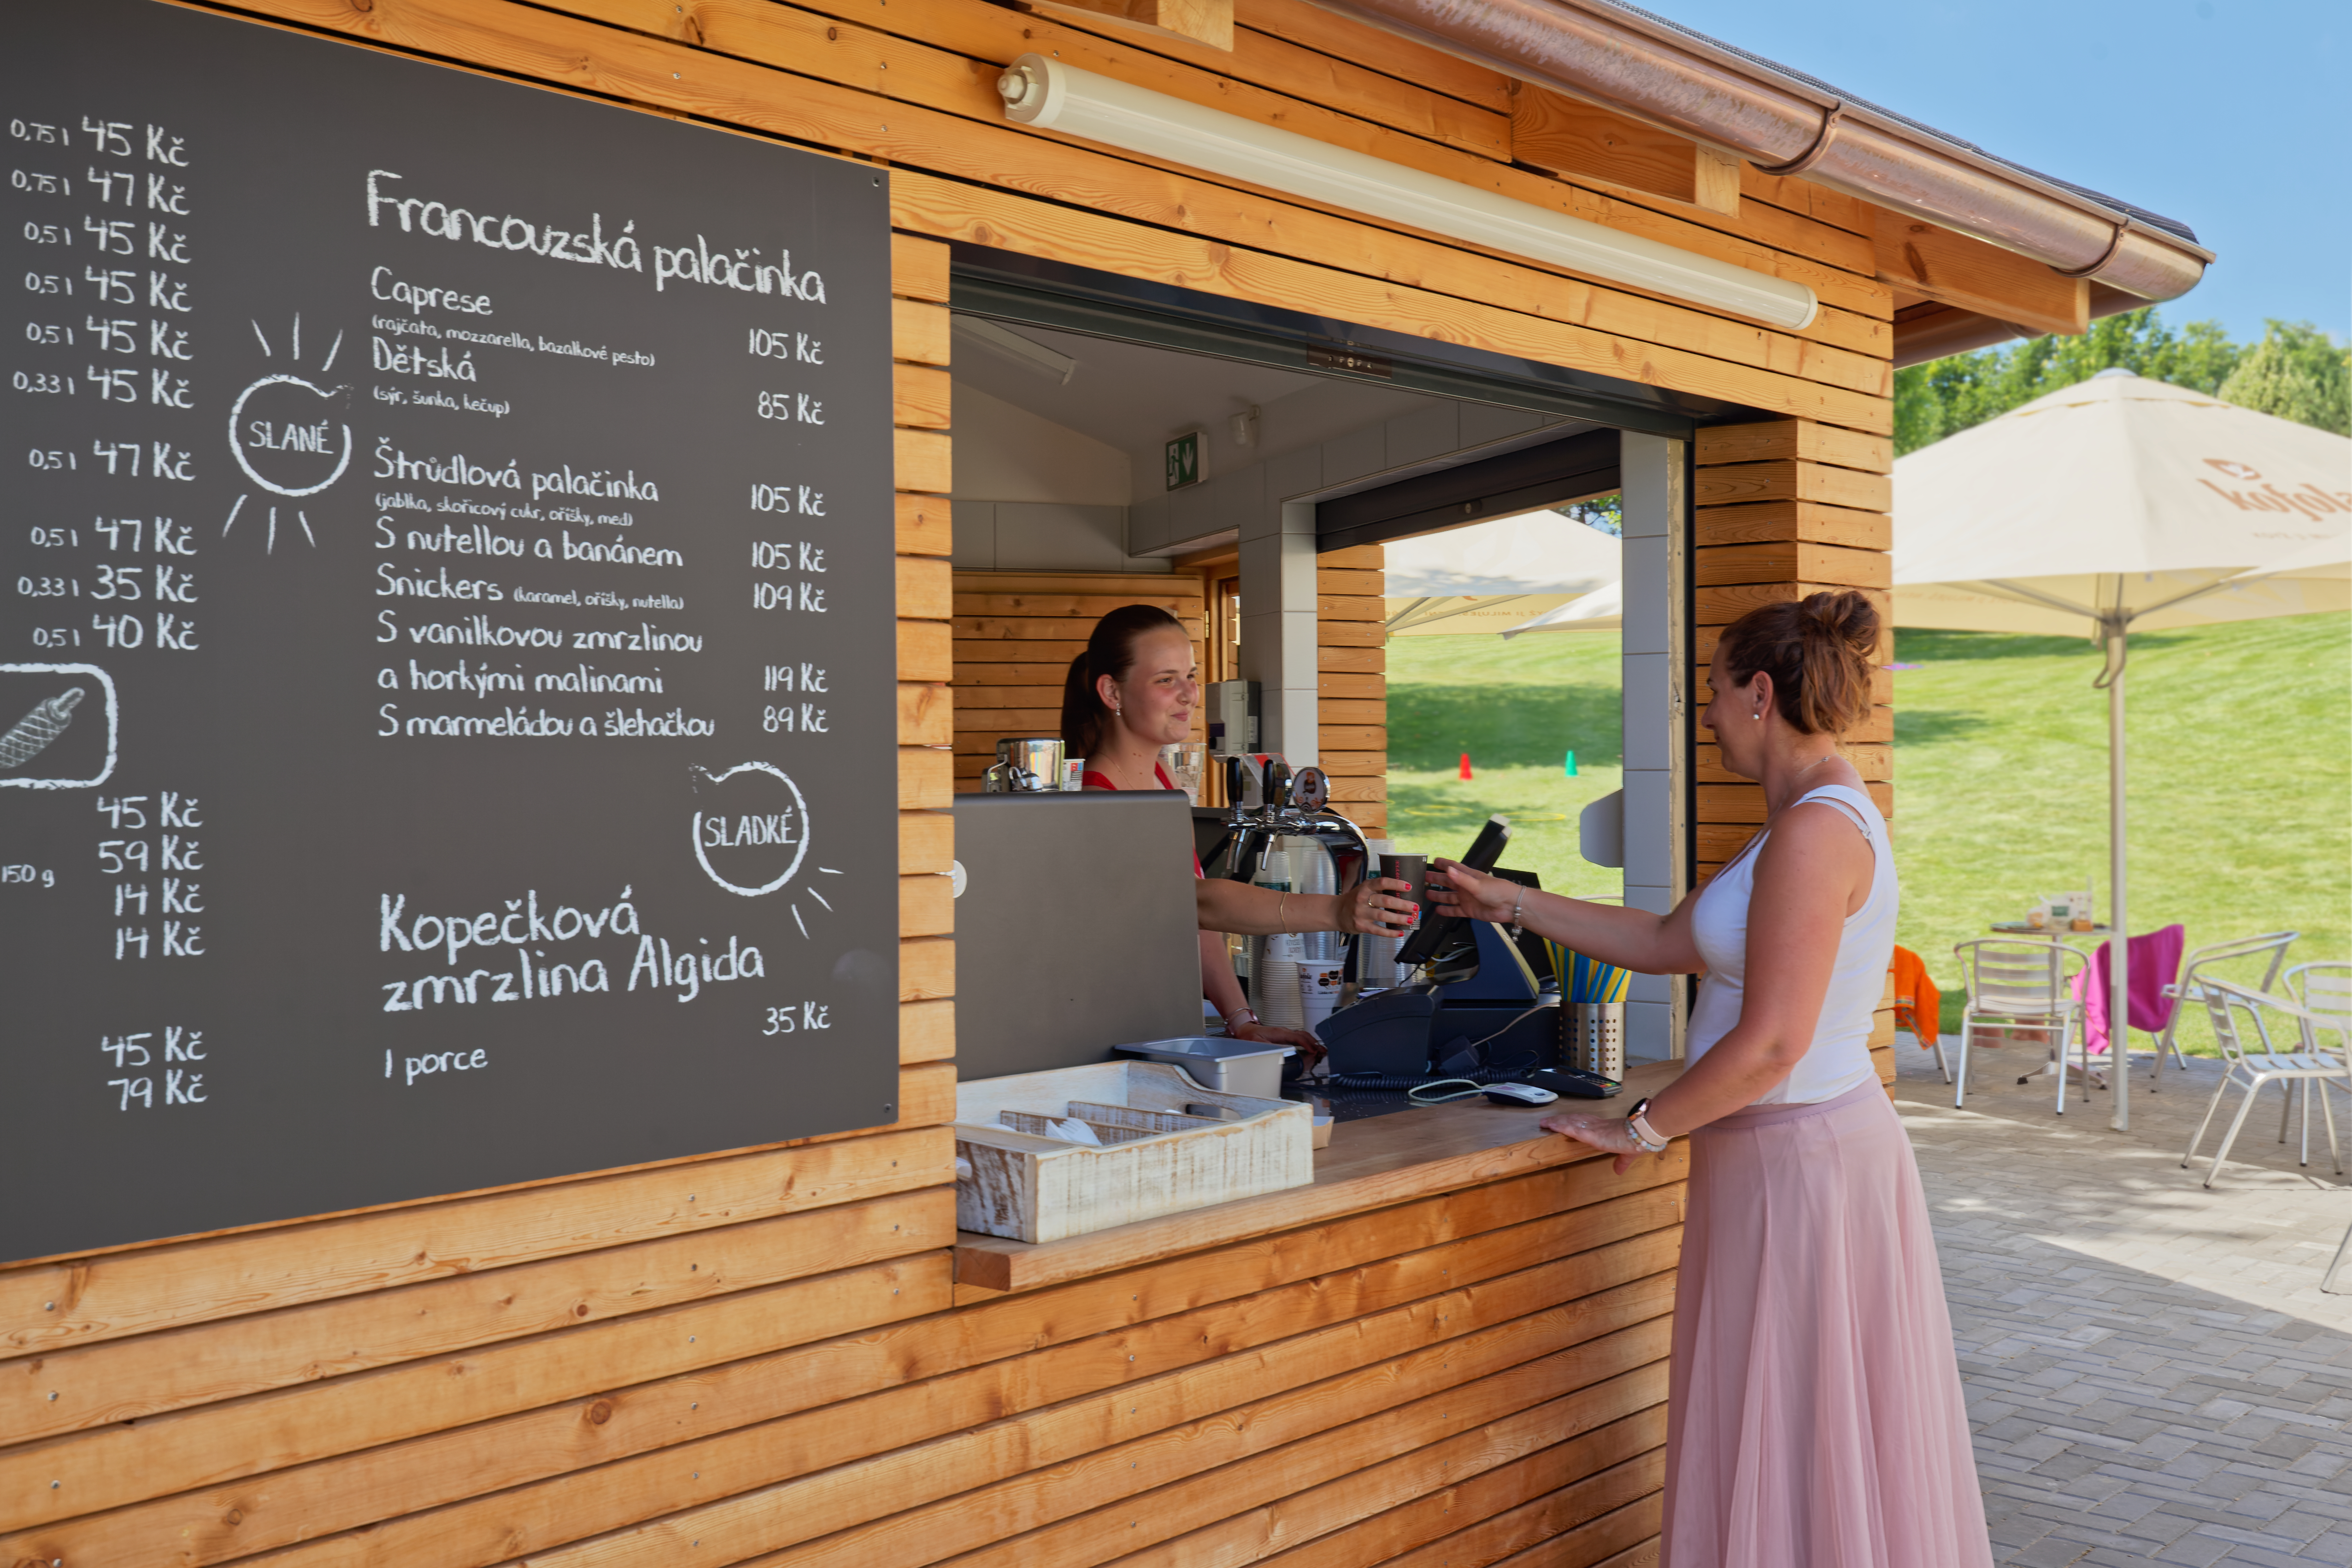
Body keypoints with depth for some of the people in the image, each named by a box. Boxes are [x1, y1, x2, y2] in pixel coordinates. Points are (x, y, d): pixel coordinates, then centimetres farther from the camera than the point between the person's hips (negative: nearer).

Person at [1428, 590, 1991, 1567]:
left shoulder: (1817, 829, -20)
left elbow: (1769, 1046, -24)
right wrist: (1509, 903, 16)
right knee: (1803, 1443, 19)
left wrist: (1640, 1129, -11)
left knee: (1794, 1443, 4)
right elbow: (1667, 944, 16)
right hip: (1791, 1152, 10)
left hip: (1799, 1158, -10)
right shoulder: (1813, 819, 12)